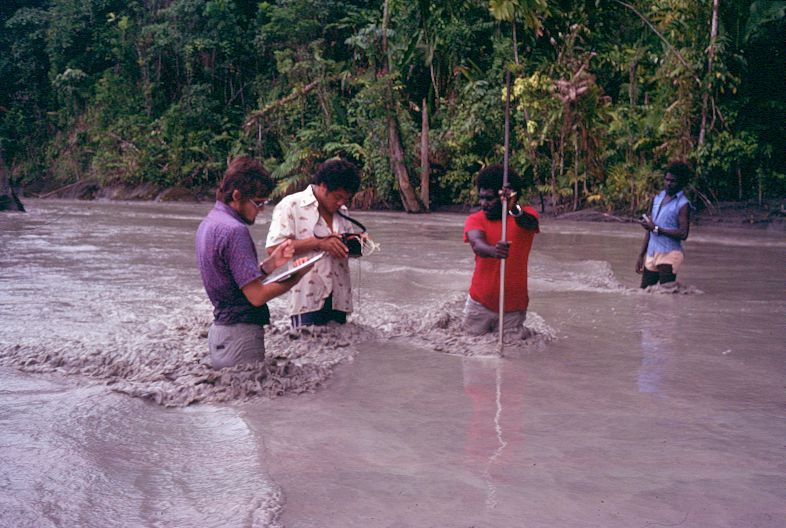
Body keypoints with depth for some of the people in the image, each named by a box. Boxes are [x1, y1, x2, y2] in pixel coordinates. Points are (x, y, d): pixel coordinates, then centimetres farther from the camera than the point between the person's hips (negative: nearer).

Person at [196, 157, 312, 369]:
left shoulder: (209, 223, 10)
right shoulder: (234, 231, -20)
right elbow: (256, 295, -20)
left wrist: (271, 263, 4)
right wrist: (296, 277, -8)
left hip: (219, 330, 10)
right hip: (240, 336, -10)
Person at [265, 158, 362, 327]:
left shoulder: (342, 212, 15)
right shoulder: (291, 206, -5)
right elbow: (274, 247, -15)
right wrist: (318, 243, -19)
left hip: (339, 299, 6)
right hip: (308, 299, -6)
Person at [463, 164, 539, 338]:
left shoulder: (526, 214, -8)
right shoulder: (475, 219, -8)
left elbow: (530, 224, -33)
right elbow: (477, 244, -28)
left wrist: (514, 210, -56)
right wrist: (493, 251, -52)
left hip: (513, 305, -1)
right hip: (480, 303, 1)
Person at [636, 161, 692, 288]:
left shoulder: (683, 204, -7)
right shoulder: (657, 198, 13)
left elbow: (683, 234, -17)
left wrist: (656, 228, -17)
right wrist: (641, 255, 12)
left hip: (669, 255, -7)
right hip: (651, 254, 7)